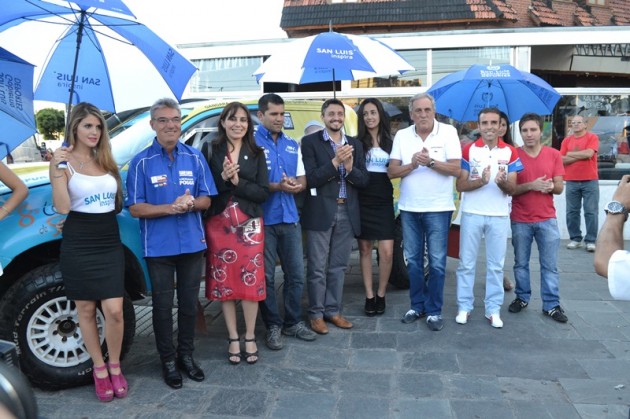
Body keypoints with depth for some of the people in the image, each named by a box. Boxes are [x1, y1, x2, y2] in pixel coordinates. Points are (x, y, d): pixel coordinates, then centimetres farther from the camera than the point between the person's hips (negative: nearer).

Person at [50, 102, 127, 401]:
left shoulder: (107, 160, 10)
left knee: (114, 310, -3)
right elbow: (62, 207, -17)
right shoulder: (63, 161, -5)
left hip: (110, 243, 3)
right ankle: (99, 369, 24)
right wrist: (58, 168, -24)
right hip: (78, 245, -3)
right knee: (86, 310, 8)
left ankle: (115, 367, 18)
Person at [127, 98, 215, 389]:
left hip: (192, 243, 3)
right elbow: (135, 208, -7)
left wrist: (190, 203, -19)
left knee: (189, 303, 14)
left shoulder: (195, 158, 3)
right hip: (158, 247, -2)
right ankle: (168, 359, 25)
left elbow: (206, 200, 4)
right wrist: (170, 208, -21)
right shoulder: (141, 162, -4)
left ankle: (186, 354, 31)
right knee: (163, 305, 9)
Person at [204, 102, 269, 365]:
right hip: (219, 224, 0)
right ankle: (233, 339, 20)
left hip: (249, 224, 0)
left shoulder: (256, 154, 5)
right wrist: (223, 178, -19)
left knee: (251, 281, 1)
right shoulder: (211, 151, 2)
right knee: (225, 282, 5)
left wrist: (237, 181, -15)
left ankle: (250, 338, 18)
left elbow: (263, 193, -3)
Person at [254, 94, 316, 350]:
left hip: (290, 218, 5)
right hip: (263, 220, -5)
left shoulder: (292, 145, 15)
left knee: (296, 274, 9)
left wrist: (295, 186, -7)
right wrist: (278, 187, -21)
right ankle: (273, 326, 16)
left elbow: (302, 180, 15)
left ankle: (293, 322, 24)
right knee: (266, 276, 3)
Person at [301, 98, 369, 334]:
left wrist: (349, 168, -15)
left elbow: (363, 181, 5)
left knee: (338, 267, 13)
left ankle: (333, 310, 25)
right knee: (317, 268, 4)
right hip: (321, 213, -4)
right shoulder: (310, 142, -3)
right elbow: (311, 179, -12)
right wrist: (335, 161, -21)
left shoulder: (355, 144, 10)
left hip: (347, 213, 4)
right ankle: (316, 314, 17)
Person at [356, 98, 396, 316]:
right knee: (365, 249, 6)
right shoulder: (357, 142, 2)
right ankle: (369, 296, 17)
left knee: (387, 252, -4)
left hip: (384, 203, 1)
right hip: (362, 202, -1)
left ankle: (381, 295, 14)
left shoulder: (390, 142, 9)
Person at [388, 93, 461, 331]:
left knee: (436, 262, 2)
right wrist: (412, 164, -17)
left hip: (438, 208, -3)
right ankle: (417, 305, 25)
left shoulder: (448, 132, -4)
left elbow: (456, 169, -11)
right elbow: (392, 171, -1)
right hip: (409, 208, 3)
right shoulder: (402, 136, 4)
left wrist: (430, 161, -22)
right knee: (413, 260, 11)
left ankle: (434, 311, 13)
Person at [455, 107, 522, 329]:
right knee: (466, 263, 5)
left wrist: (503, 182, -22)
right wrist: (480, 181, -22)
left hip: (499, 216, 1)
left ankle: (493, 309, 18)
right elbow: (460, 185, -4)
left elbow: (512, 189, 0)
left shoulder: (510, 152, 3)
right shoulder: (469, 150, 0)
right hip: (472, 214, -1)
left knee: (496, 265, 8)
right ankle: (464, 306, 17)